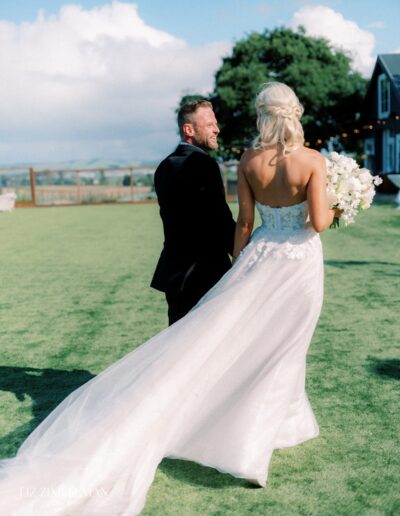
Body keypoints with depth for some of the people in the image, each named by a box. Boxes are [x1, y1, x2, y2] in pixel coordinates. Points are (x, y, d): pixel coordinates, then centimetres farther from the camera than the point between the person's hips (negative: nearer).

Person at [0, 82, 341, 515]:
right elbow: (318, 222, -16)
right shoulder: (313, 161, -12)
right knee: (279, 351, 10)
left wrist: (238, 269, 10)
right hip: (299, 263, -1)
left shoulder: (248, 161, -4)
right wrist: (334, 211, 8)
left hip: (258, 256, 1)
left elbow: (244, 221, 1)